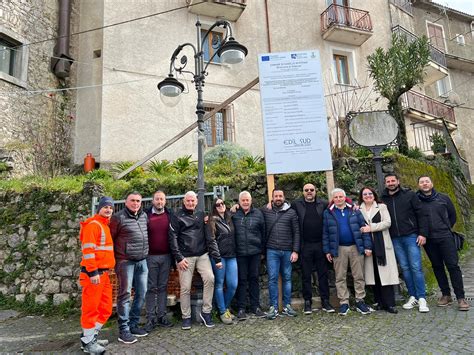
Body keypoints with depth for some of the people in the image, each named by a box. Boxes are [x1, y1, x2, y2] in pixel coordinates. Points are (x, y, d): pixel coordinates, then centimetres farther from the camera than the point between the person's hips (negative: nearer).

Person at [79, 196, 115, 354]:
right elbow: (88, 249, -20)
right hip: (94, 273, -10)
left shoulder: (105, 225, 18)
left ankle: (91, 336, 28)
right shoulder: (93, 224, -12)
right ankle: (87, 342, 13)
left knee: (105, 308, 15)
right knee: (91, 308, 0)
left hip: (104, 273, 10)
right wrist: (93, 272, -23)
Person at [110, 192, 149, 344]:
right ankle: (123, 330, 9)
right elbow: (110, 238, -4)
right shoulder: (118, 217, -8)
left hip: (142, 261, 6)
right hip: (125, 261, -6)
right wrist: (114, 258, -1)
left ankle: (133, 324, 24)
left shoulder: (144, 216, 10)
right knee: (125, 294, -1)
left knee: (141, 294, 10)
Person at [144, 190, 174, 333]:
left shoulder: (170, 215, 5)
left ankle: (162, 316, 18)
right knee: (151, 288, 4)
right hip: (151, 257, -2)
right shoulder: (146, 215, -1)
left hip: (166, 256, 2)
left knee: (163, 287, 9)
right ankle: (151, 318, 13)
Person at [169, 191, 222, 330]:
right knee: (185, 287, 1)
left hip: (202, 255, 2)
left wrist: (217, 258, 2)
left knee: (209, 278, -16)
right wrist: (179, 258, -9)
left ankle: (206, 312, 1)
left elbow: (209, 237, 7)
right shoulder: (178, 217, 2)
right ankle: (186, 317, 20)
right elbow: (173, 239, -1)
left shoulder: (201, 215, 9)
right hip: (185, 257, -2)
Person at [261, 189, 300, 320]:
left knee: (287, 278, 9)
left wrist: (295, 251, -3)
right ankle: (273, 307, 10)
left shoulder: (291, 212, 4)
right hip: (272, 251, 0)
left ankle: (287, 306, 20)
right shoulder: (265, 211, 4)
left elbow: (296, 233, 3)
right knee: (272, 279, 1)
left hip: (288, 251, 1)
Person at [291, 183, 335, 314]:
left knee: (323, 274, 9)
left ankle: (325, 301, 21)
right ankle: (307, 302, 19)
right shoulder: (297, 204, 3)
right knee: (306, 275, 7)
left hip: (321, 244, 1)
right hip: (305, 246, -1)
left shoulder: (323, 204, 6)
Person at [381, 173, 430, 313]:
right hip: (395, 239, 3)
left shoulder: (409, 195, 0)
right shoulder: (384, 199, 6)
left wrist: (422, 233, -7)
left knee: (416, 267, -3)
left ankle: (422, 298, 5)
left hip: (411, 236, -3)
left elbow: (420, 214, -2)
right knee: (405, 268, 8)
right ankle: (413, 296, 18)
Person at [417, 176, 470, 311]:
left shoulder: (443, 198, 5)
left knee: (453, 265, -3)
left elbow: (452, 216, 15)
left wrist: (445, 229, 12)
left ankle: (460, 297, 5)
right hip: (428, 240, 0)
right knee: (437, 267, 9)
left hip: (445, 237, 0)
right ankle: (446, 295, 21)